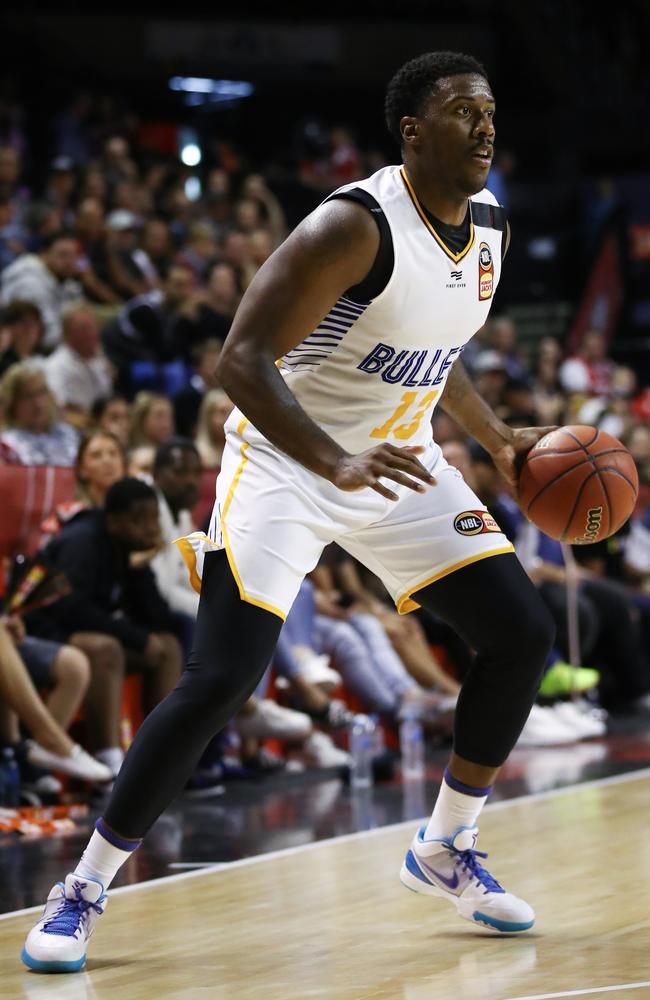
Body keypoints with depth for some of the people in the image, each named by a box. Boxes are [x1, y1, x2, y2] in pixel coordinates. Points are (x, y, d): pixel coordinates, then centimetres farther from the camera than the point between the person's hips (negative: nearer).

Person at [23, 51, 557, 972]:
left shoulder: (490, 231, 2)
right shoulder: (356, 226, -24)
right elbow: (242, 360, -29)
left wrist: (498, 439, 13)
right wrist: (336, 464, -39)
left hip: (399, 462, 8)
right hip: (285, 459, -7)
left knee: (524, 634, 1)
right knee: (221, 678, -17)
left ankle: (446, 849, 19)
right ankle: (84, 890, -4)